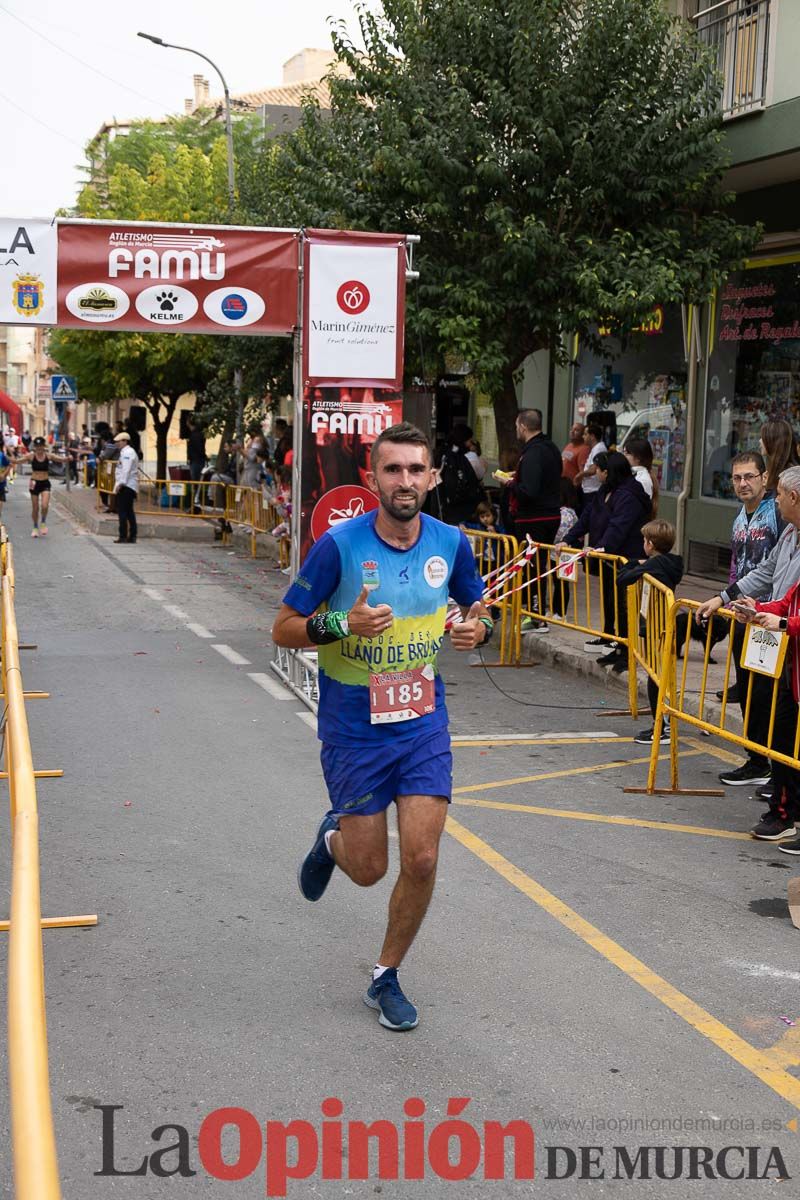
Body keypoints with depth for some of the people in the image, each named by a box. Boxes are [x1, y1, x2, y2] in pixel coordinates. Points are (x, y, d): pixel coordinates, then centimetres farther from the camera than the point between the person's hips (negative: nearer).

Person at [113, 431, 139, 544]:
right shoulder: (126, 452, 19)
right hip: (130, 487, 11)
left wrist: (120, 484, -21)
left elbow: (126, 470, -21)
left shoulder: (127, 452, -13)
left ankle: (123, 536, -9)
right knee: (129, 512, 12)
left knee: (122, 511, -9)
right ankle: (132, 537, 14)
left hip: (125, 486, -11)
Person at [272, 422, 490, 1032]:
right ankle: (332, 838, 44)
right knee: (368, 868, 6)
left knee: (422, 860, -5)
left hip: (424, 723, 2)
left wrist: (478, 628, -10)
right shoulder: (339, 545, -15)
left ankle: (387, 977, 19)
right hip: (354, 728, -2)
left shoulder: (451, 543, -4)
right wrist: (342, 625, -27)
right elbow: (283, 629, -8)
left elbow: (479, 609, 14)